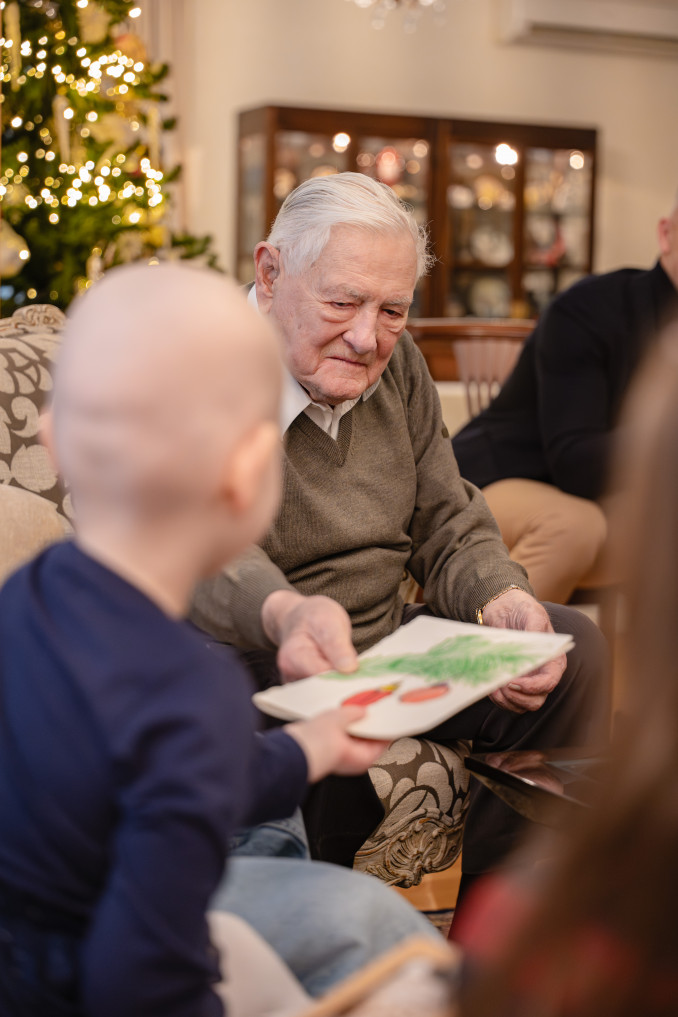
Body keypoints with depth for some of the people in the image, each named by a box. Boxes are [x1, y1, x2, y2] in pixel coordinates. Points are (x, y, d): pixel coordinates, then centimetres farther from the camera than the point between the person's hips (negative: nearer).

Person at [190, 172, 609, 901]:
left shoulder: (395, 366, 6)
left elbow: (449, 527, 6)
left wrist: (503, 603, -18)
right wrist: (285, 615, -59)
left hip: (382, 648, 7)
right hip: (259, 669, -7)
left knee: (573, 651, -3)